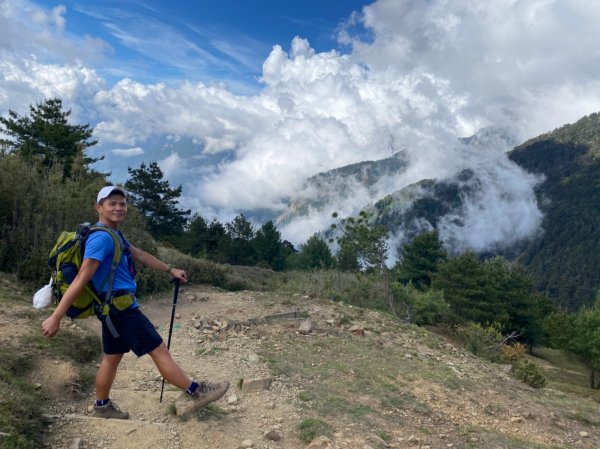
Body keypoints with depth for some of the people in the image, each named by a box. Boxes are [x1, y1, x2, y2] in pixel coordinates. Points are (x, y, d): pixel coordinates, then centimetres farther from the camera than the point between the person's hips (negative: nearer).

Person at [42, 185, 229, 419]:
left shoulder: (114, 235, 12)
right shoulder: (102, 237, -20)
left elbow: (140, 255, 23)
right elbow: (81, 279, -24)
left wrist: (170, 270, 27)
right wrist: (55, 317, -23)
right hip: (120, 307, -10)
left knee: (112, 356, 19)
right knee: (159, 350, -3)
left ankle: (102, 407, 32)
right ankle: (194, 393, 7)